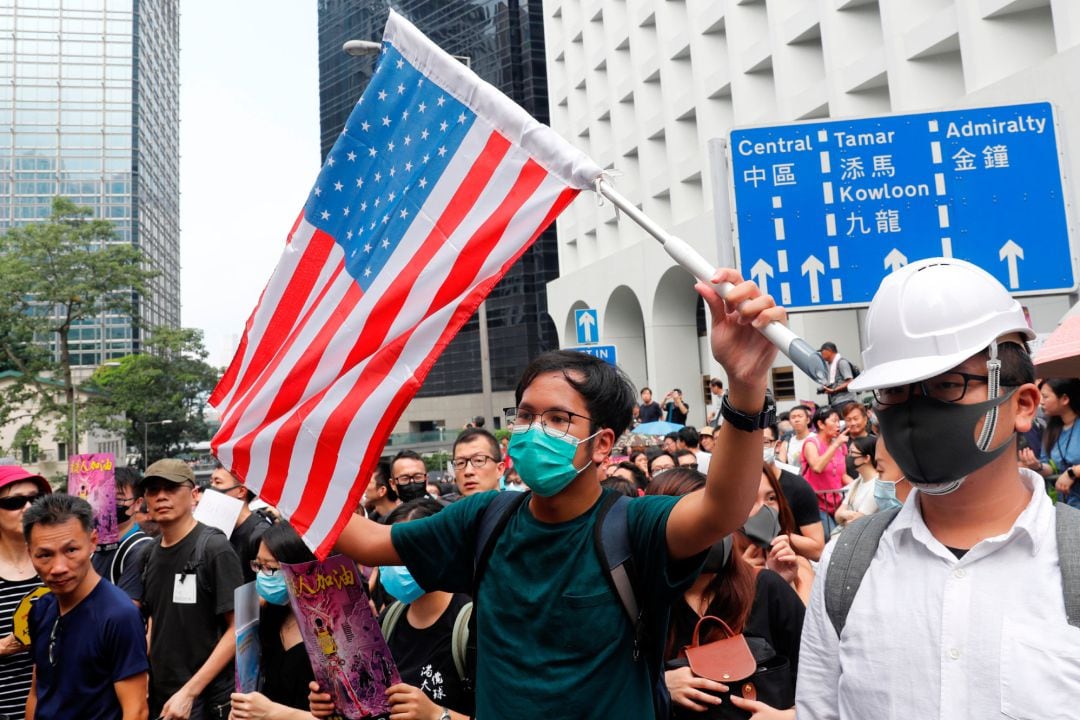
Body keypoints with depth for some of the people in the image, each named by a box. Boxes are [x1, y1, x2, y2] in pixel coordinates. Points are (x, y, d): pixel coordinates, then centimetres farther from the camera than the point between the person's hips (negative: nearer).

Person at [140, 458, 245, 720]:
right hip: (159, 696, 6)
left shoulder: (215, 548, -14)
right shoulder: (152, 553, 5)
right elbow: (155, 620, 15)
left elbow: (238, 628, -16)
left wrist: (189, 691, -19)